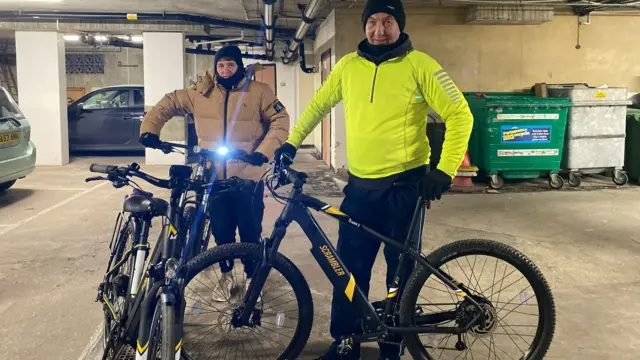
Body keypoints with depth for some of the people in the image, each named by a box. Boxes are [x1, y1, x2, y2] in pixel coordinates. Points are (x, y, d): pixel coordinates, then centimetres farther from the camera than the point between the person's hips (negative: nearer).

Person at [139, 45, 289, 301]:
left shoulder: (258, 92, -3)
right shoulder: (201, 92, 3)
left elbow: (280, 122, -5)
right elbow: (168, 104, 11)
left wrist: (264, 151, -17)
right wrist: (149, 129, -2)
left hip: (248, 177, -2)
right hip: (214, 177, 2)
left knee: (251, 232, 5)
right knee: (221, 231, 14)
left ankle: (252, 279, 26)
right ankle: (226, 275, 36)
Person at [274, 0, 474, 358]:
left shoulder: (419, 65, -7)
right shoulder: (348, 65, 5)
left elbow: (459, 114, -8)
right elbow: (319, 105, 18)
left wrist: (445, 171, -15)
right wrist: (292, 143, 9)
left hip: (405, 185, -3)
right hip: (360, 186, 4)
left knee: (401, 271, 9)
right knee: (350, 268, 9)